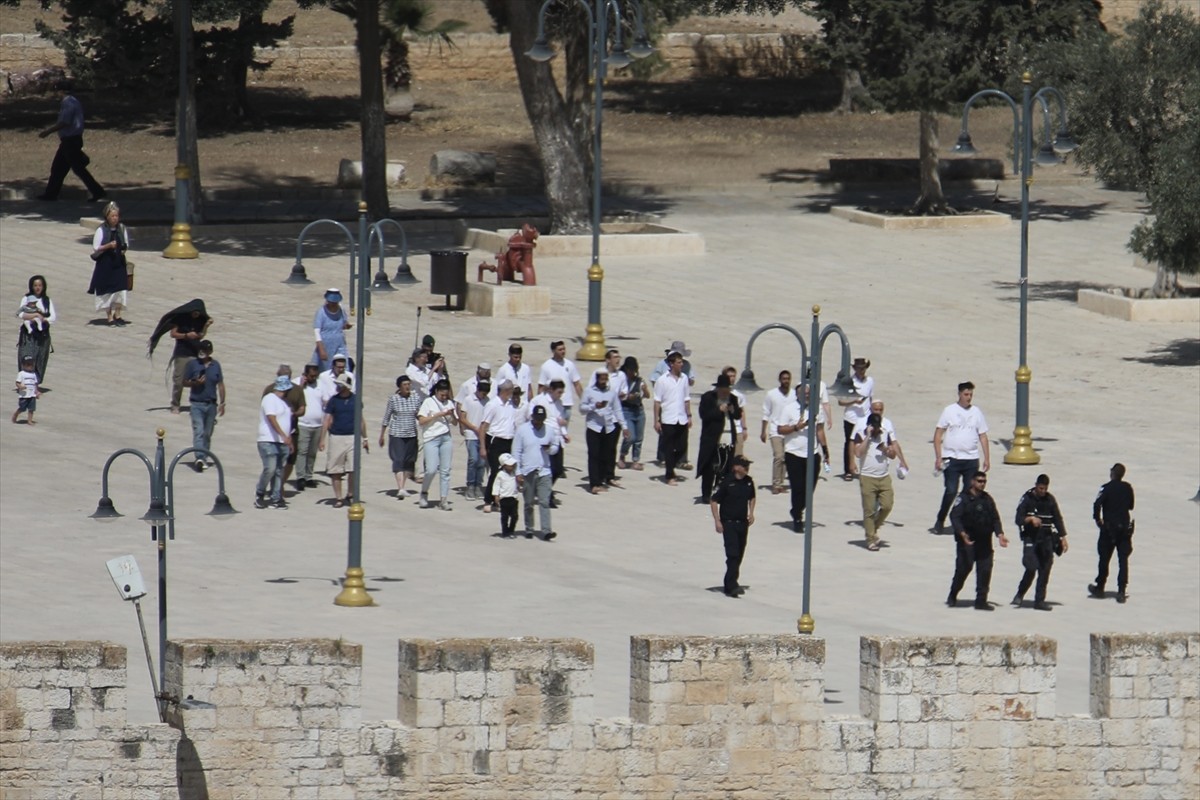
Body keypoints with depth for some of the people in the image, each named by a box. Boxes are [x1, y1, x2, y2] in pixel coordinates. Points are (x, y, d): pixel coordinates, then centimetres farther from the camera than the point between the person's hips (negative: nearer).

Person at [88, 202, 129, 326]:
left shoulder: (122, 229, 4)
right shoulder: (101, 230, -9)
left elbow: (126, 245, 16)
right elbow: (95, 249, -8)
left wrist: (124, 249, -6)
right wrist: (108, 246, -22)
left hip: (119, 263, 4)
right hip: (105, 264, -4)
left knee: (121, 289, 0)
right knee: (108, 291, 0)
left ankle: (117, 315, 12)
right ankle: (110, 317, 8)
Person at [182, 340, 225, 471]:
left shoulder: (215, 365, 7)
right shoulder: (193, 364, -1)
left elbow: (220, 385, 11)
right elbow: (184, 382, 3)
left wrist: (222, 403, 6)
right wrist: (196, 383, -17)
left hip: (211, 405, 3)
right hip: (196, 404, -3)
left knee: (207, 434, 10)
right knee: (198, 431, -17)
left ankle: (203, 459, 20)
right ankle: (199, 458, -27)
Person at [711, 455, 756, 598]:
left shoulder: (749, 482, 5)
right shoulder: (726, 482, -13)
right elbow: (714, 501, -9)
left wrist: (751, 513, 9)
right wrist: (717, 521, -13)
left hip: (743, 522, 6)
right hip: (728, 523, -6)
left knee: (739, 555, 10)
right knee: (732, 554, -14)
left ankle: (729, 584, 21)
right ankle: (732, 586, -17)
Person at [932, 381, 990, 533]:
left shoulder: (976, 412, 10)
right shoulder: (949, 411, 1)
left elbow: (983, 436, 14)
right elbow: (938, 434, 0)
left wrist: (987, 458, 8)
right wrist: (938, 457, -7)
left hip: (971, 459, 3)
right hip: (952, 458, -3)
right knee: (951, 491, -10)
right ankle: (940, 521, 3)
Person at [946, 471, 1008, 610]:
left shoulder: (987, 499, 12)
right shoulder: (964, 498, -5)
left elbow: (995, 519, 15)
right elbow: (955, 517, -14)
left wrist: (1000, 534, 0)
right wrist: (962, 533, -29)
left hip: (984, 541, 5)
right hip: (967, 541, -5)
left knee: (985, 571, 0)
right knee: (963, 568, -6)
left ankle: (981, 601, 6)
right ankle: (952, 597, 13)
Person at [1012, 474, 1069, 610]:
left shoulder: (1050, 499, 7)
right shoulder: (1027, 498, -2)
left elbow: (1057, 519, 14)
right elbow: (1019, 519, -7)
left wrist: (1063, 538, 9)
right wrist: (1030, 519, -26)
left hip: (1046, 539, 4)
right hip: (1030, 538, -4)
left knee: (1045, 571, 1)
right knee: (1031, 568, -15)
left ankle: (1039, 600, 8)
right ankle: (1019, 595, 5)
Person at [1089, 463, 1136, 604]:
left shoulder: (1107, 488, -11)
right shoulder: (1128, 488, 1)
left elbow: (1097, 504, -21)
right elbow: (1131, 506, 9)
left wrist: (1097, 518, -8)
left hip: (1109, 528, -3)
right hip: (1125, 527, 3)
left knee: (1104, 558, 12)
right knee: (1123, 560, 1)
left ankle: (1100, 588, 24)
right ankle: (1121, 591, -7)